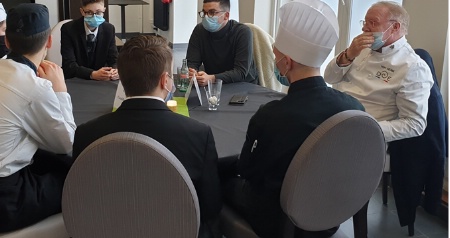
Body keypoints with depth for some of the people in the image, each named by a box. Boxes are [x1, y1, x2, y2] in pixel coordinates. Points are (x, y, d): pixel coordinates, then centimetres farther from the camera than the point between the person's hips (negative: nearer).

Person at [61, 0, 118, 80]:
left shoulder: (109, 29, 0)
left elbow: (114, 60, -1)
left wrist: (114, 72, -25)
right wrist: (93, 74, -34)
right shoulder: (68, 29, -11)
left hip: (100, 82, 2)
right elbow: (69, 65, -18)